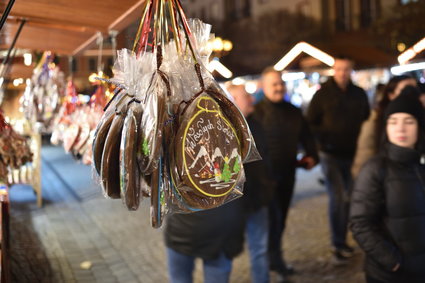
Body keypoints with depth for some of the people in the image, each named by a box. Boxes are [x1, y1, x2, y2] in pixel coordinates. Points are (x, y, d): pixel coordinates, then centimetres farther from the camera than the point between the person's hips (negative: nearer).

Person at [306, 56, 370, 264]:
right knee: (337, 199, -6)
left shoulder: (359, 94, 5)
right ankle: (338, 246, 6)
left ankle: (341, 242, 24)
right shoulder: (323, 94, -4)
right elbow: (311, 122, -1)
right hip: (331, 155, -4)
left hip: (352, 155, 4)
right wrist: (324, 140, -11)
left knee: (347, 199, 10)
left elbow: (366, 119, 16)